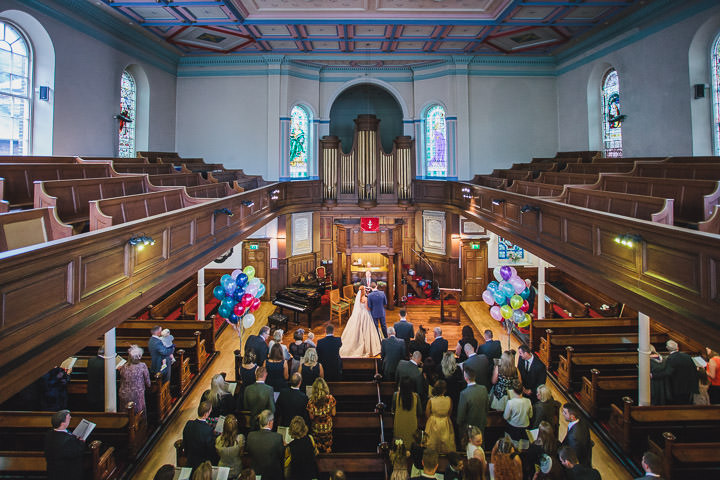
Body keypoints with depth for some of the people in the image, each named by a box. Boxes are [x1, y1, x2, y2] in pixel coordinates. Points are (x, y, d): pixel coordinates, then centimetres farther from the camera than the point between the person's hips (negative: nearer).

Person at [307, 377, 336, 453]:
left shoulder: (311, 400, -20)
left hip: (316, 427, -1)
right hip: (328, 427, 1)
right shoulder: (330, 398, -17)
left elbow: (311, 417, -13)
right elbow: (333, 414, -8)